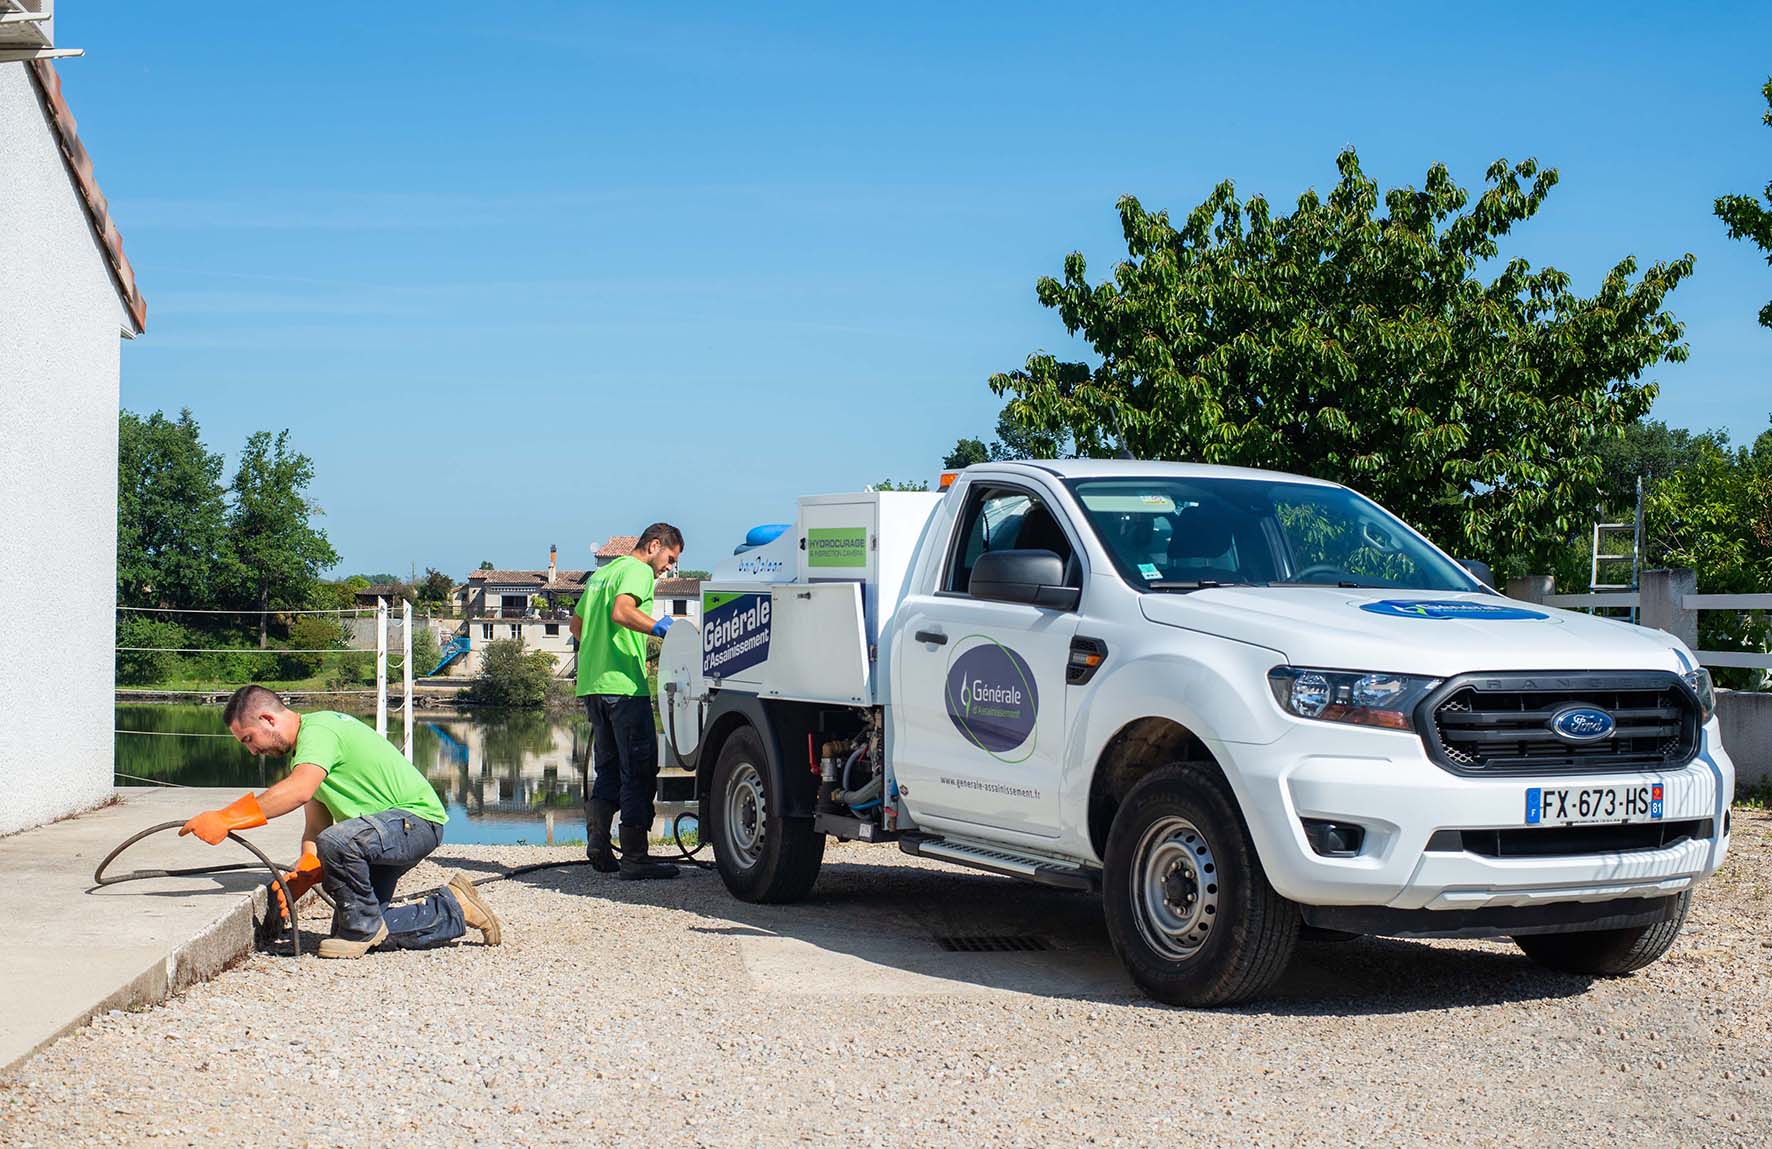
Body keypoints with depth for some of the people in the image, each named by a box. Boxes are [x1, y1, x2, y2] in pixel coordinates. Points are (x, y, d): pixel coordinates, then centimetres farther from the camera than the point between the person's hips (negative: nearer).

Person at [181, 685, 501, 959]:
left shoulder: (318, 729, -18)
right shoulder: (302, 751, 14)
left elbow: (298, 791, -38)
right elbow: (315, 830, 9)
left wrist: (225, 819, -39)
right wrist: (300, 877, -10)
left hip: (418, 818, -11)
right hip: (386, 828, 11)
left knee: (337, 841, -36)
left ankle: (363, 929, -13)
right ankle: (452, 910, 20)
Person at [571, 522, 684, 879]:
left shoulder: (602, 573, 23)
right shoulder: (638, 570, -5)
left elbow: (577, 624, 30)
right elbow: (622, 612, -24)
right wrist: (663, 628, -30)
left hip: (592, 684, 9)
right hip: (624, 685, -9)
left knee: (609, 768, 16)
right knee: (639, 771, -4)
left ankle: (598, 843, 9)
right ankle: (634, 856, -5)